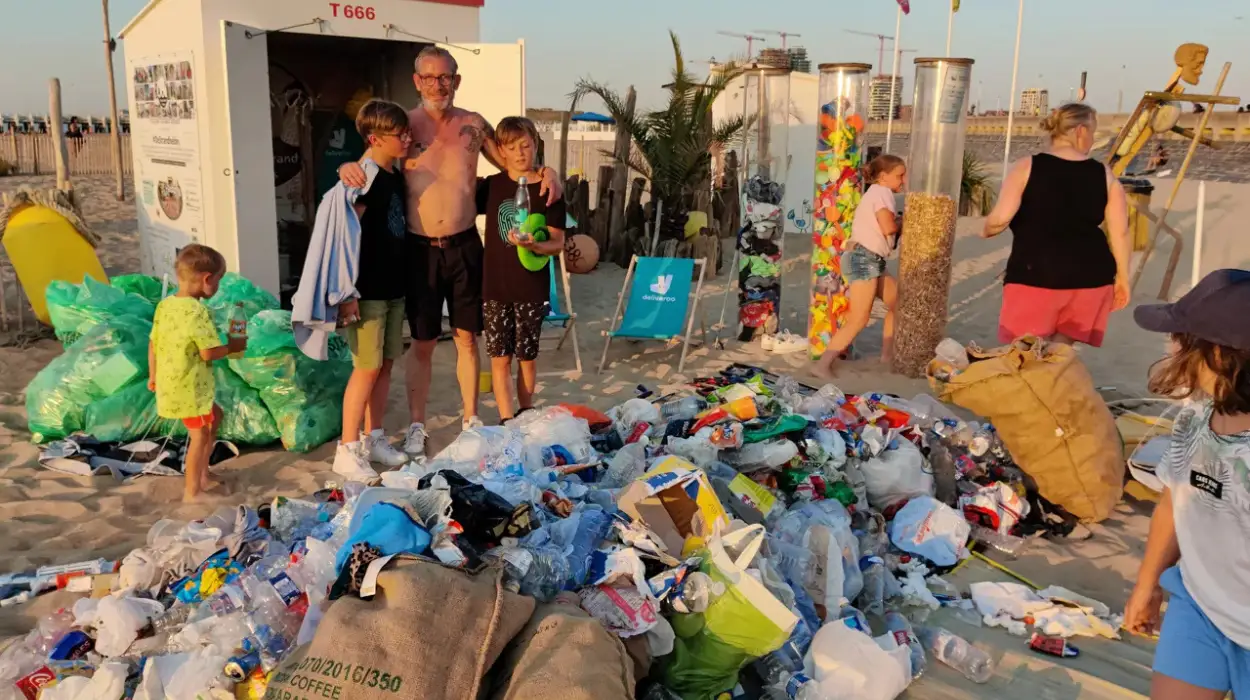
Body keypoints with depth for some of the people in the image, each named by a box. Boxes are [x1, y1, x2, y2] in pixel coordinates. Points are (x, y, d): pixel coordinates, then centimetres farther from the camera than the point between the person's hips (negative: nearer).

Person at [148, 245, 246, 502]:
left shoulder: (164, 305, 5)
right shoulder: (197, 311, -21)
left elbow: (153, 344, 12)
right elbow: (208, 353, -22)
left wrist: (153, 376, 23)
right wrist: (233, 346, -5)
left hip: (169, 384, 9)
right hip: (189, 387, -9)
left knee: (214, 416, 25)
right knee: (200, 435, 4)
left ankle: (202, 477, 32)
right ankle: (192, 492, 13)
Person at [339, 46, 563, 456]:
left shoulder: (473, 125, 4)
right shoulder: (405, 125, -2)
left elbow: (512, 164, 16)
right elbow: (371, 158, 1)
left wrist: (546, 172, -3)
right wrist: (348, 167, -23)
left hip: (465, 246, 2)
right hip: (421, 249, -2)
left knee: (467, 337, 12)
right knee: (422, 343, 6)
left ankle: (471, 419, 27)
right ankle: (416, 427, 20)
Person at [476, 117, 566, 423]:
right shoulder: (490, 185, 3)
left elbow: (558, 243, -6)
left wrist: (533, 245, -26)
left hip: (532, 287, -1)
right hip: (495, 285, 2)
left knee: (527, 355, 10)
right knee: (500, 356, 2)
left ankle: (526, 415, 26)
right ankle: (506, 420, 9)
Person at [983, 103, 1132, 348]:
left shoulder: (1026, 167, -2)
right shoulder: (1104, 175, 6)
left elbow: (1000, 219, -11)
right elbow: (1120, 233, 5)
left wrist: (987, 230, 12)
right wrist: (1122, 277, 17)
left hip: (1035, 274, -3)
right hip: (1090, 275, 3)